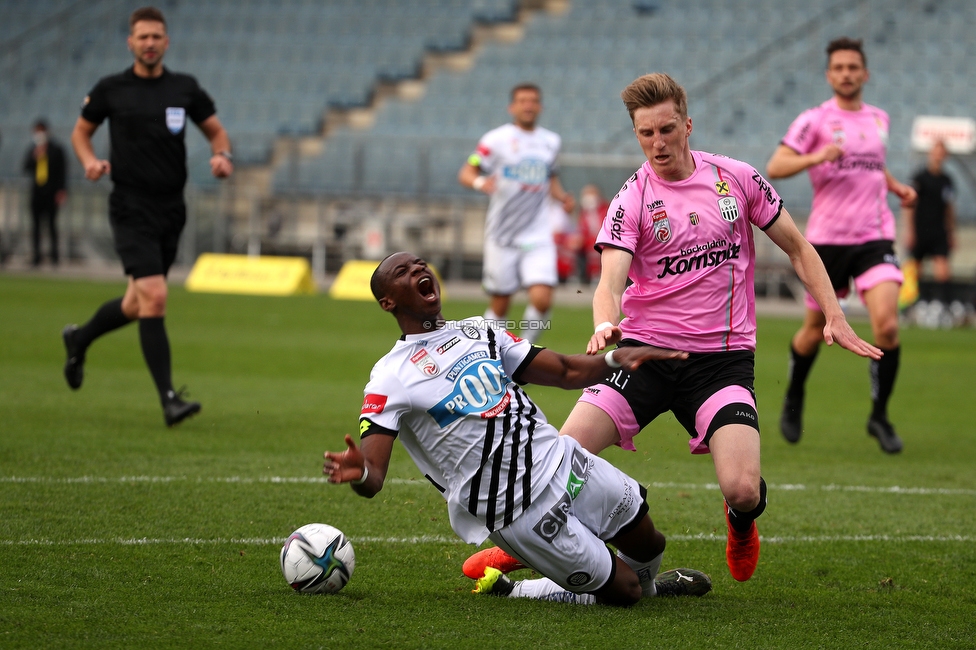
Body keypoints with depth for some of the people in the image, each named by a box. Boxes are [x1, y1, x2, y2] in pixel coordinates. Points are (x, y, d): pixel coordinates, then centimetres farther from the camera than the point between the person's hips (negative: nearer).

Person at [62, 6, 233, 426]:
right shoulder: (110, 90, -1)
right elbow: (81, 130, 12)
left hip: (171, 210, 4)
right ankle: (168, 399, -17)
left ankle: (78, 339, 45)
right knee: (154, 296, -19)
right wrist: (90, 161, -8)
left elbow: (215, 130, 15)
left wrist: (222, 156, -7)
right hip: (131, 210, -4)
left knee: (137, 306, 15)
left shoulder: (185, 88, 5)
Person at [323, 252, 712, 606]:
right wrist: (357, 473, -43)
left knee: (648, 547, 15)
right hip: (519, 513, -6)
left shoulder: (478, 331, 11)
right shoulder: (390, 379, -8)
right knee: (621, 591, -2)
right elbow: (372, 479, -18)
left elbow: (566, 372, 15)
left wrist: (616, 358, -5)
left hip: (566, 463, 6)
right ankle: (510, 593, 16)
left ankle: (649, 586, 48)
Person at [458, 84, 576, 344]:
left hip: (538, 236, 2)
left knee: (542, 300, -14)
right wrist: (479, 182, -28)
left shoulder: (551, 142, 9)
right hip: (502, 236, -2)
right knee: (499, 306, 4)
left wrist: (562, 196, 5)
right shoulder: (496, 139, -4)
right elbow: (465, 173, -6)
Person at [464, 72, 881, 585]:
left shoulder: (737, 178, 3)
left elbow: (798, 248, 14)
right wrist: (605, 327, -39)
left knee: (743, 490, -20)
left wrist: (834, 317, 5)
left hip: (723, 357, 0)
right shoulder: (632, 200, -3)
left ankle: (741, 523, 20)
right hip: (645, 349, 0)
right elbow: (610, 280, -17)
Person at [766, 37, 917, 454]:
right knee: (815, 330, 8)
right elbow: (775, 168, -12)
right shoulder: (815, 120, -4)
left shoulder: (879, 119, 12)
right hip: (827, 237, -3)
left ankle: (879, 416, 0)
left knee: (887, 325, -15)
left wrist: (897, 187, 13)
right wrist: (816, 157, -28)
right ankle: (794, 399, 37)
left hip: (875, 237, 3)